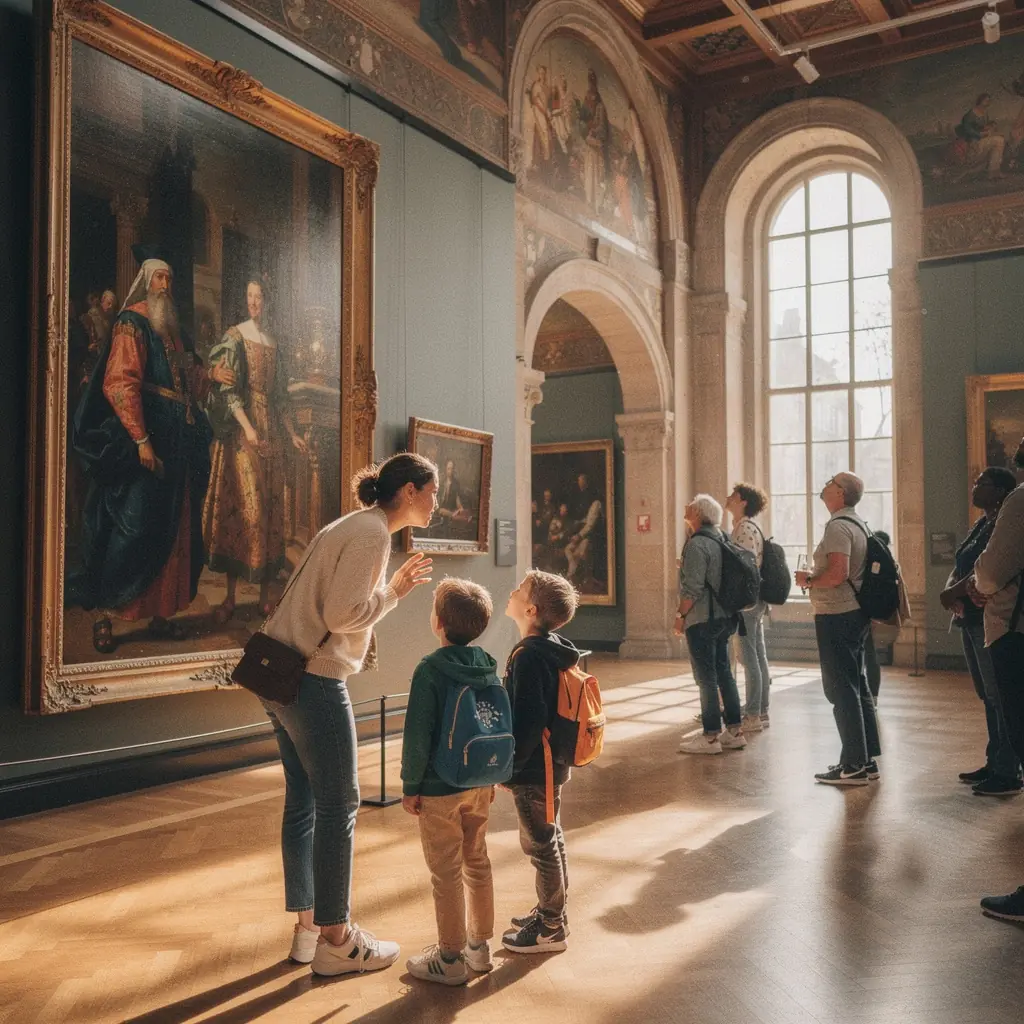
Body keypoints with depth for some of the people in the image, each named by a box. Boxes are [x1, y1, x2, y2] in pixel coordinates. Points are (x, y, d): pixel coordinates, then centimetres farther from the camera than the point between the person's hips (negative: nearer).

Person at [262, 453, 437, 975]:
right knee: (338, 805, -1)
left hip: (284, 673, 10)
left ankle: (308, 927, 25)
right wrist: (394, 591, -6)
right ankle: (336, 941, 10)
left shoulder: (355, 526, 17)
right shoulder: (372, 532, -13)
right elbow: (343, 614, -21)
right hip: (313, 678, -10)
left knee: (303, 802, 14)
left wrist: (393, 585, 13)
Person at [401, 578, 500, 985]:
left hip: (440, 789, -7)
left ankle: (450, 959, 15)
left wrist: (410, 785, -8)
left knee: (446, 874, 4)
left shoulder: (430, 669, -18)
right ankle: (480, 945, 30)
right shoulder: (489, 667, 1)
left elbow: (418, 734, -18)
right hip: (480, 785, 7)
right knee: (478, 863, 18)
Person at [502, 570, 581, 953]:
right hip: (552, 762, 10)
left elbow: (529, 721, -27)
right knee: (551, 839, 20)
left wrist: (508, 766, -18)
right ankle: (551, 913, 35)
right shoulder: (554, 650, 6)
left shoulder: (530, 656, -24)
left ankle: (550, 929, 16)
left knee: (540, 844, 3)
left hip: (534, 769, -10)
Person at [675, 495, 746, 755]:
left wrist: (681, 614, -11)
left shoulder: (697, 543, -16)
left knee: (706, 677, -4)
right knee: (723, 673, 13)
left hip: (702, 619, -9)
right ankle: (734, 731, 18)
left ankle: (711, 736, 0)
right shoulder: (721, 539, 12)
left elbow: (693, 587, -21)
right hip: (723, 617, 9)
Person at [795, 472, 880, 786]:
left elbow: (838, 573, -27)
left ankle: (853, 766, -3)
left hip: (836, 616, -10)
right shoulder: (857, 524, 16)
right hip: (856, 614, 10)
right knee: (857, 686, 14)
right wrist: (816, 578, 16)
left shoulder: (838, 527, -16)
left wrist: (809, 580, -11)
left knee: (841, 689, -6)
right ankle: (868, 760, 20)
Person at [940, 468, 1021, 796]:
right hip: (972, 620, 9)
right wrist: (951, 591, -6)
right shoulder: (979, 526, 18)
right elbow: (958, 569, 13)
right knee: (988, 696, 13)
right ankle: (994, 765, 20)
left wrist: (954, 593, -13)